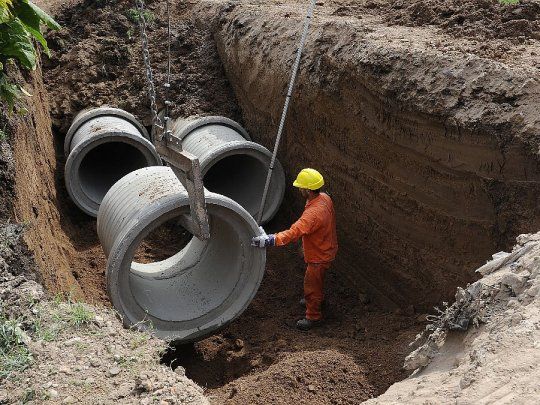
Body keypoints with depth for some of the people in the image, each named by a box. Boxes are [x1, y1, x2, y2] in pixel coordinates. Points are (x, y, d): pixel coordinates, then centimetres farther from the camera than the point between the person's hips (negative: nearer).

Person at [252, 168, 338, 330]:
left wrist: (269, 240, -54)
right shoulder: (325, 198, -11)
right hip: (327, 248, 9)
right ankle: (318, 298, 58)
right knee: (317, 280, 33)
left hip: (319, 257, -9)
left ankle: (313, 316, 32)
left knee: (311, 285, 12)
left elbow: (294, 233, -49)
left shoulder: (313, 213, -41)